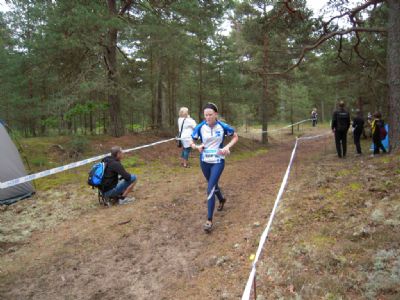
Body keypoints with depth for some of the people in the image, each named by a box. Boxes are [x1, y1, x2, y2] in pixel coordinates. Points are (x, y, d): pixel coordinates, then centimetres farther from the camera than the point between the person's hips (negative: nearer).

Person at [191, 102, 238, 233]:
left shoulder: (223, 126, -12)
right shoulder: (200, 127, -9)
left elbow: (235, 137, 3)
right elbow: (191, 142, 0)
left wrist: (227, 147, -14)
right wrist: (197, 147, -23)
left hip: (218, 161, -3)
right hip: (204, 161, 3)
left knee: (210, 189, -14)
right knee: (213, 184, 23)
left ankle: (209, 220, -7)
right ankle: (222, 199, 56)